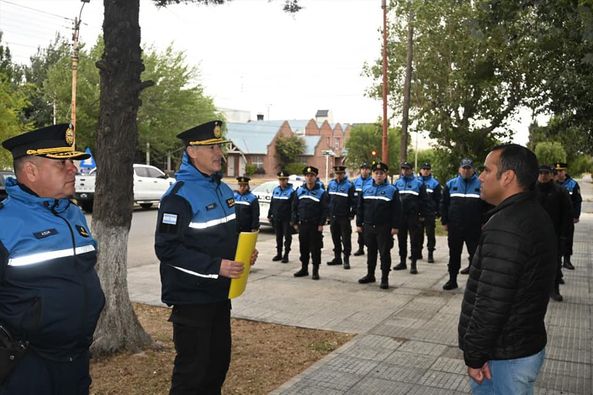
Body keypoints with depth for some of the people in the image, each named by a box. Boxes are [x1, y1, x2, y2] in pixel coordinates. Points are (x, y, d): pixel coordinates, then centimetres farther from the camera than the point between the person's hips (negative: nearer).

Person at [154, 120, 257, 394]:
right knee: (192, 370, 3)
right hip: (191, 298, -8)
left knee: (219, 361, 18)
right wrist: (215, 266, -25)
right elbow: (166, 248, -21)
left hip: (220, 294, 8)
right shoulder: (179, 196, -18)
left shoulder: (224, 191, 8)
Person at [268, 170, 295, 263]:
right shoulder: (275, 190, 10)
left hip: (287, 219, -5)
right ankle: (279, 254, 23)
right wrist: (270, 215, 13)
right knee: (278, 237, 13)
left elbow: (293, 207, -11)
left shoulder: (291, 191, -7)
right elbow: (272, 204, 16)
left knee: (287, 237, 1)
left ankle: (286, 255, 9)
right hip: (276, 219, 5)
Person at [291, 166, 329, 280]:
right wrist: (295, 222, 5)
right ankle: (304, 268, 22)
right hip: (302, 224, 4)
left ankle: (315, 271, 10)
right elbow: (294, 208, 10)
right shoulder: (299, 191, 6)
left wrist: (321, 224, -11)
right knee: (303, 247, 11)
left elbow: (325, 210, -5)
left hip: (315, 225, -3)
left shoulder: (321, 192, -4)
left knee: (315, 248, 1)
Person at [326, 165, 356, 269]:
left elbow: (354, 201, -8)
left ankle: (346, 260, 5)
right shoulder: (331, 184, 9)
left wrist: (351, 214, -11)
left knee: (346, 239, -1)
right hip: (333, 217, 5)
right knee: (335, 238, 13)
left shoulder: (349, 185, -7)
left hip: (344, 218, -5)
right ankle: (337, 258, 23)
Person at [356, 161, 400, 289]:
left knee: (384, 253, 1)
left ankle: (384, 278, 9)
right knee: (371, 252, 14)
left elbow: (396, 210, -6)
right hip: (369, 227, 4)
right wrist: (359, 224, 7)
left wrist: (395, 226, -11)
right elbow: (360, 208, 11)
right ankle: (370, 275, 26)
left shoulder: (392, 190, -3)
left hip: (384, 228, -4)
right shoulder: (366, 189, 7)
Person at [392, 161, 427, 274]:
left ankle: (413, 264, 4)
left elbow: (423, 200, 1)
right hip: (400, 216, 3)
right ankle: (402, 262, 21)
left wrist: (422, 215, -2)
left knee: (414, 240, -1)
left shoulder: (418, 183, 1)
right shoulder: (397, 183, 9)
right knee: (401, 239, 10)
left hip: (413, 216, -3)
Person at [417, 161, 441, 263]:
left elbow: (438, 198, 3)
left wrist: (438, 211, -2)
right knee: (418, 233, 10)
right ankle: (418, 252, 21)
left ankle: (430, 254, 6)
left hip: (430, 213, -2)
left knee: (430, 233, 1)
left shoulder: (434, 183, 3)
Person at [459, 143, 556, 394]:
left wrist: (475, 356, -17)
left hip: (503, 357, -9)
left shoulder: (506, 226, -25)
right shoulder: (536, 216, 9)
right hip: (528, 345, 10)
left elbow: (491, 302, -27)